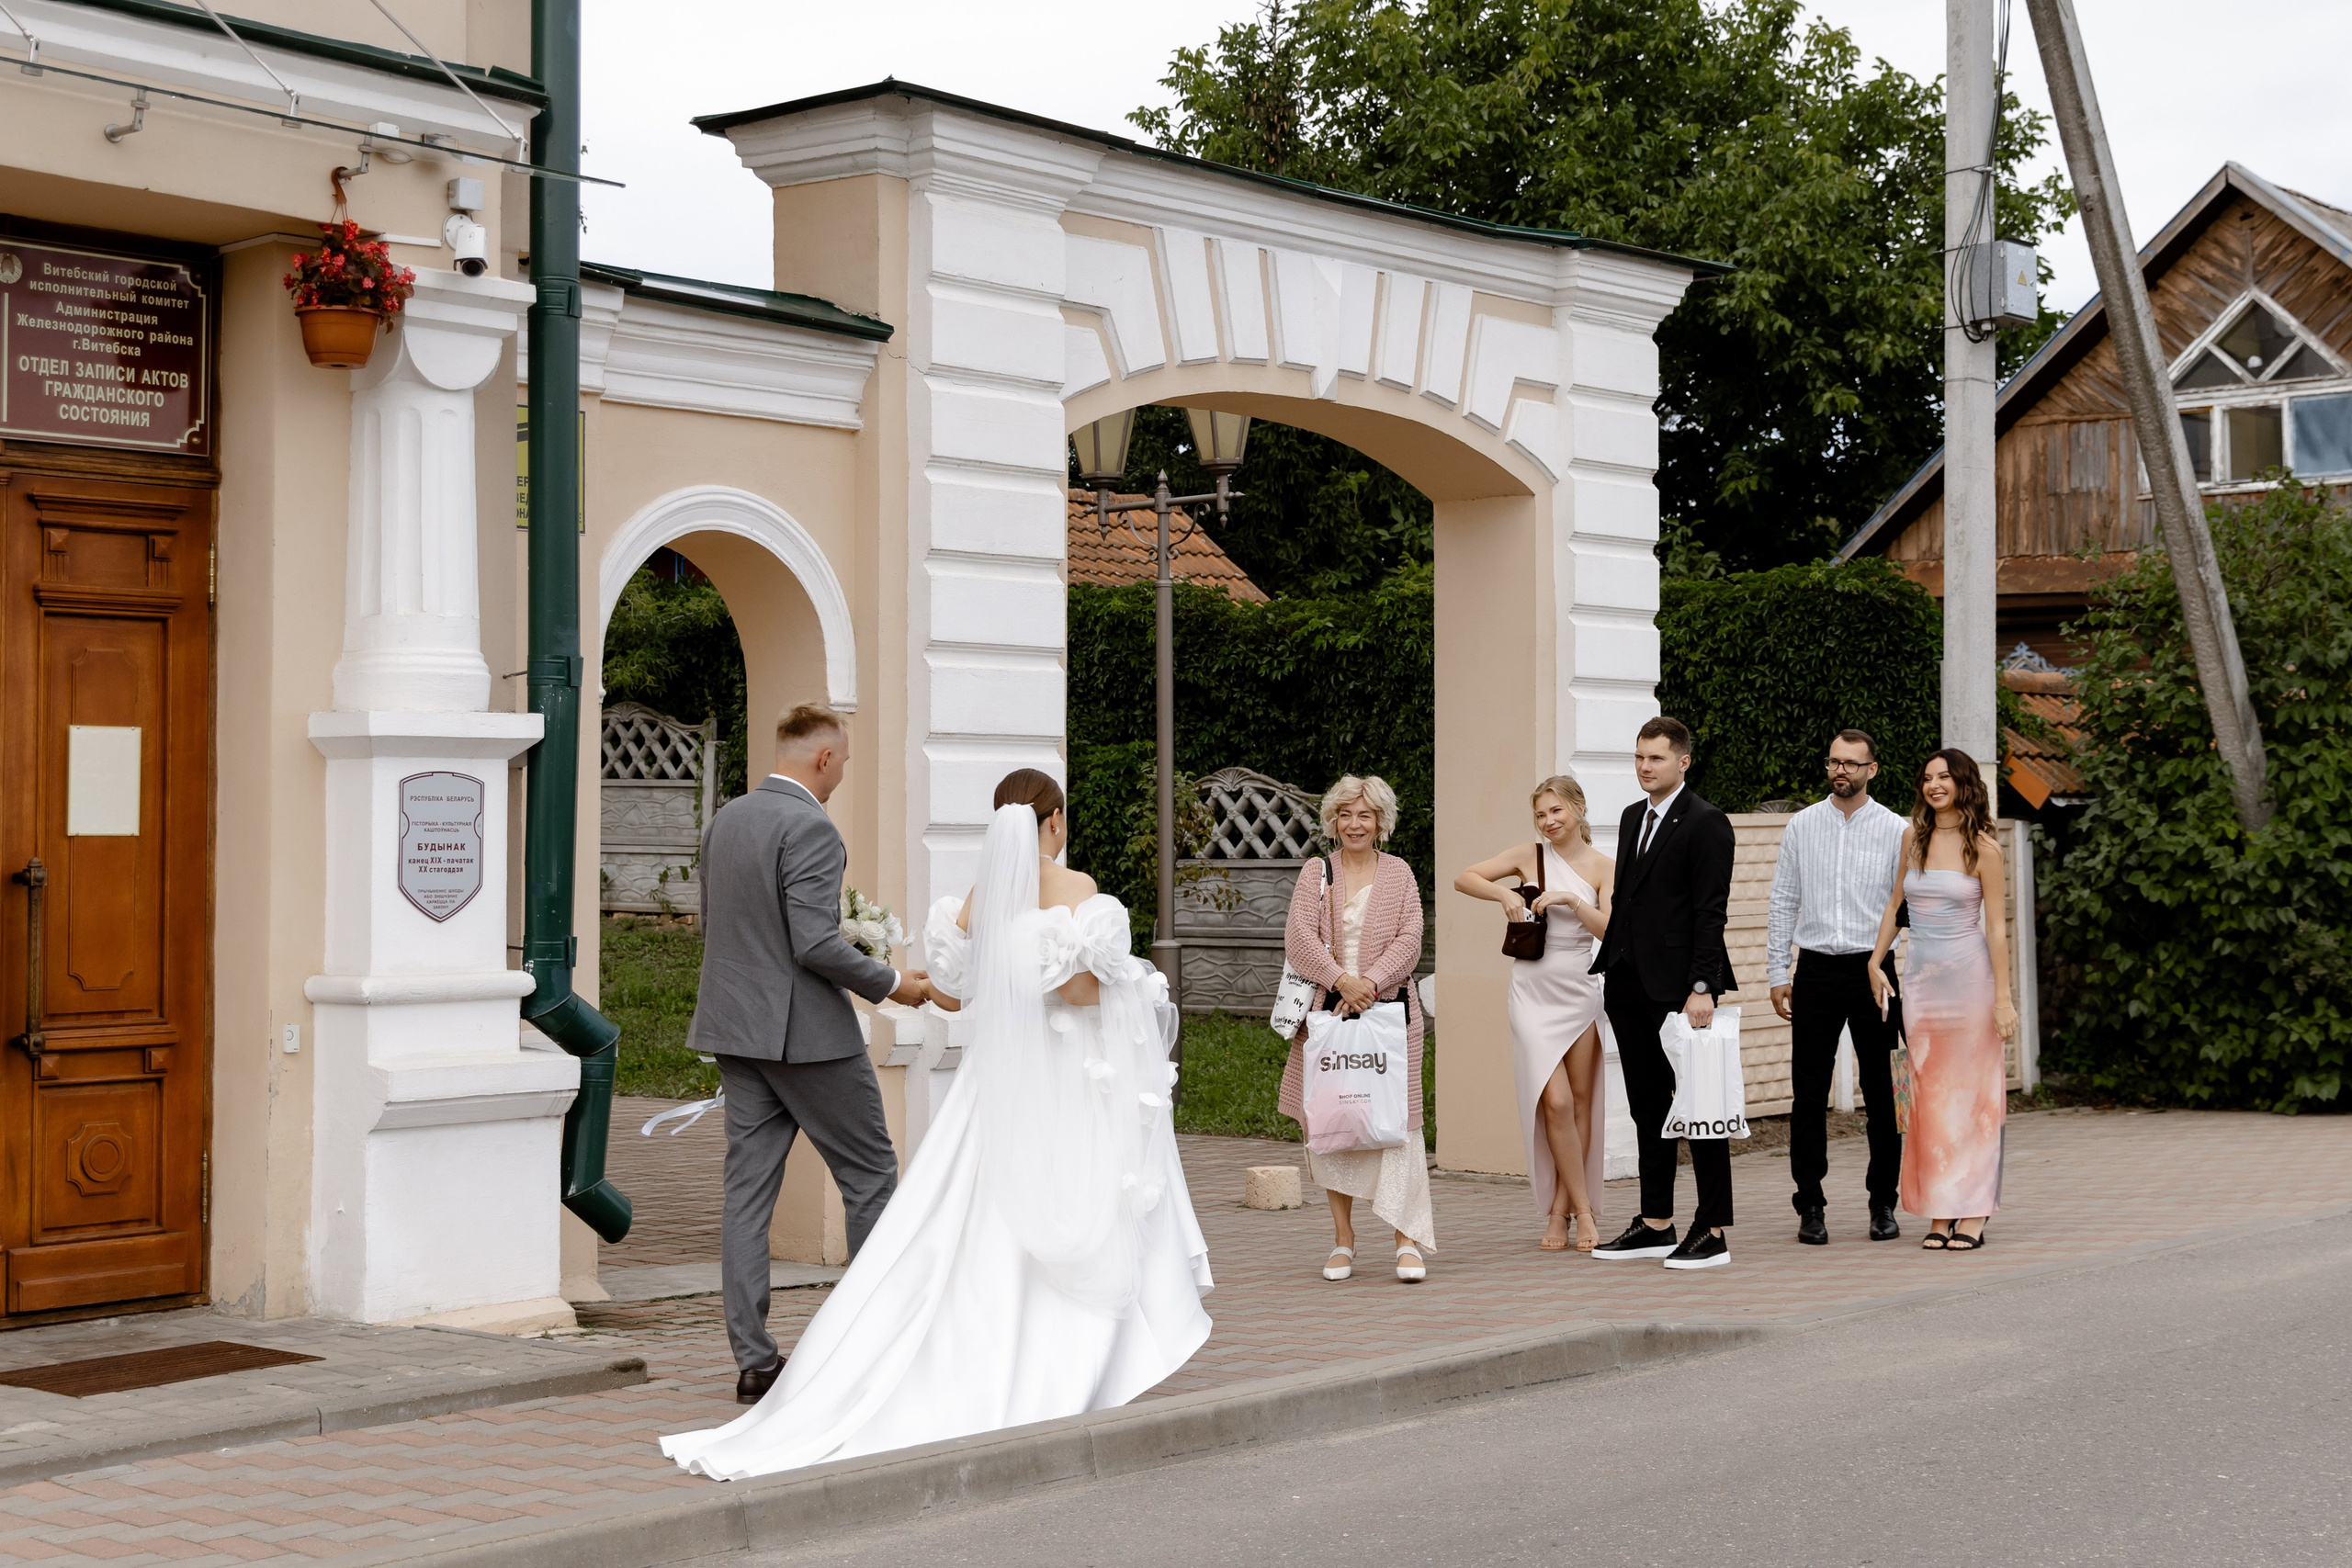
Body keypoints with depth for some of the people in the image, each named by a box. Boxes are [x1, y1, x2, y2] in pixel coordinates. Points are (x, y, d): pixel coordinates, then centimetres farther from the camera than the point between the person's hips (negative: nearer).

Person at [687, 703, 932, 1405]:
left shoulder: (724, 820, 10)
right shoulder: (809, 828, -16)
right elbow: (816, 944, -22)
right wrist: (890, 983, -9)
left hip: (735, 1030, 8)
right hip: (806, 1031, -8)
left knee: (748, 1188, 5)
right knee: (870, 1175, 6)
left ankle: (753, 1360, 5)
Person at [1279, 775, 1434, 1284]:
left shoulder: (1398, 874, 9)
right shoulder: (1315, 873, 9)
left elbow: (1409, 941, -1)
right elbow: (1299, 937, -3)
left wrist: (1370, 982, -15)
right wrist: (1340, 979, -17)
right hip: (1328, 1011, 1)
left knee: (1395, 1118, -7)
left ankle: (1408, 1239, -8)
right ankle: (1342, 1238, 11)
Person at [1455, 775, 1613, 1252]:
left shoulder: (1603, 868, 3)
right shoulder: (1531, 856, 3)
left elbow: (1610, 930, -7)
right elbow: (1464, 879, 4)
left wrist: (1571, 900, -19)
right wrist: (1505, 893, -12)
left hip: (1581, 991, 1)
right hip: (1534, 992, -1)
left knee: (1581, 1104, 5)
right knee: (1556, 1102, -10)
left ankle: (1559, 1213, 15)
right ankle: (1583, 1211, 1)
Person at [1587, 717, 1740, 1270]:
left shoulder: (1705, 823, -9)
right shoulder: (1633, 818, 17)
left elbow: (1710, 911, -14)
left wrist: (1702, 987, -19)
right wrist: (1609, 967, 13)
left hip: (1678, 987, -8)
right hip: (1630, 985, 8)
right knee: (1648, 1108, 12)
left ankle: (1713, 1233, 2)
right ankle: (1656, 1225, 19)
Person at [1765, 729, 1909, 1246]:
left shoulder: (1895, 830, 2)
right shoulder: (1801, 826, 7)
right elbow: (1783, 903, 9)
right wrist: (1777, 974, 4)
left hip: (1873, 970, -1)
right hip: (1816, 970, 1)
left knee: (1882, 1095, 3)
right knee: (1809, 1093, 1)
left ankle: (1883, 1205, 13)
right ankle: (1810, 1207, 8)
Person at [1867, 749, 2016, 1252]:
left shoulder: (1982, 847, -5)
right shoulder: (1913, 838, 7)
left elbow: (1995, 926, -6)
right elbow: (1894, 903, 17)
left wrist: (2002, 997, -10)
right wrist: (1874, 962, 12)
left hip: (1969, 974, -4)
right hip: (1921, 977, 4)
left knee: (1972, 1092, -1)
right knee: (1930, 1094, 3)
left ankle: (1972, 1214, 2)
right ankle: (1939, 1213, 7)